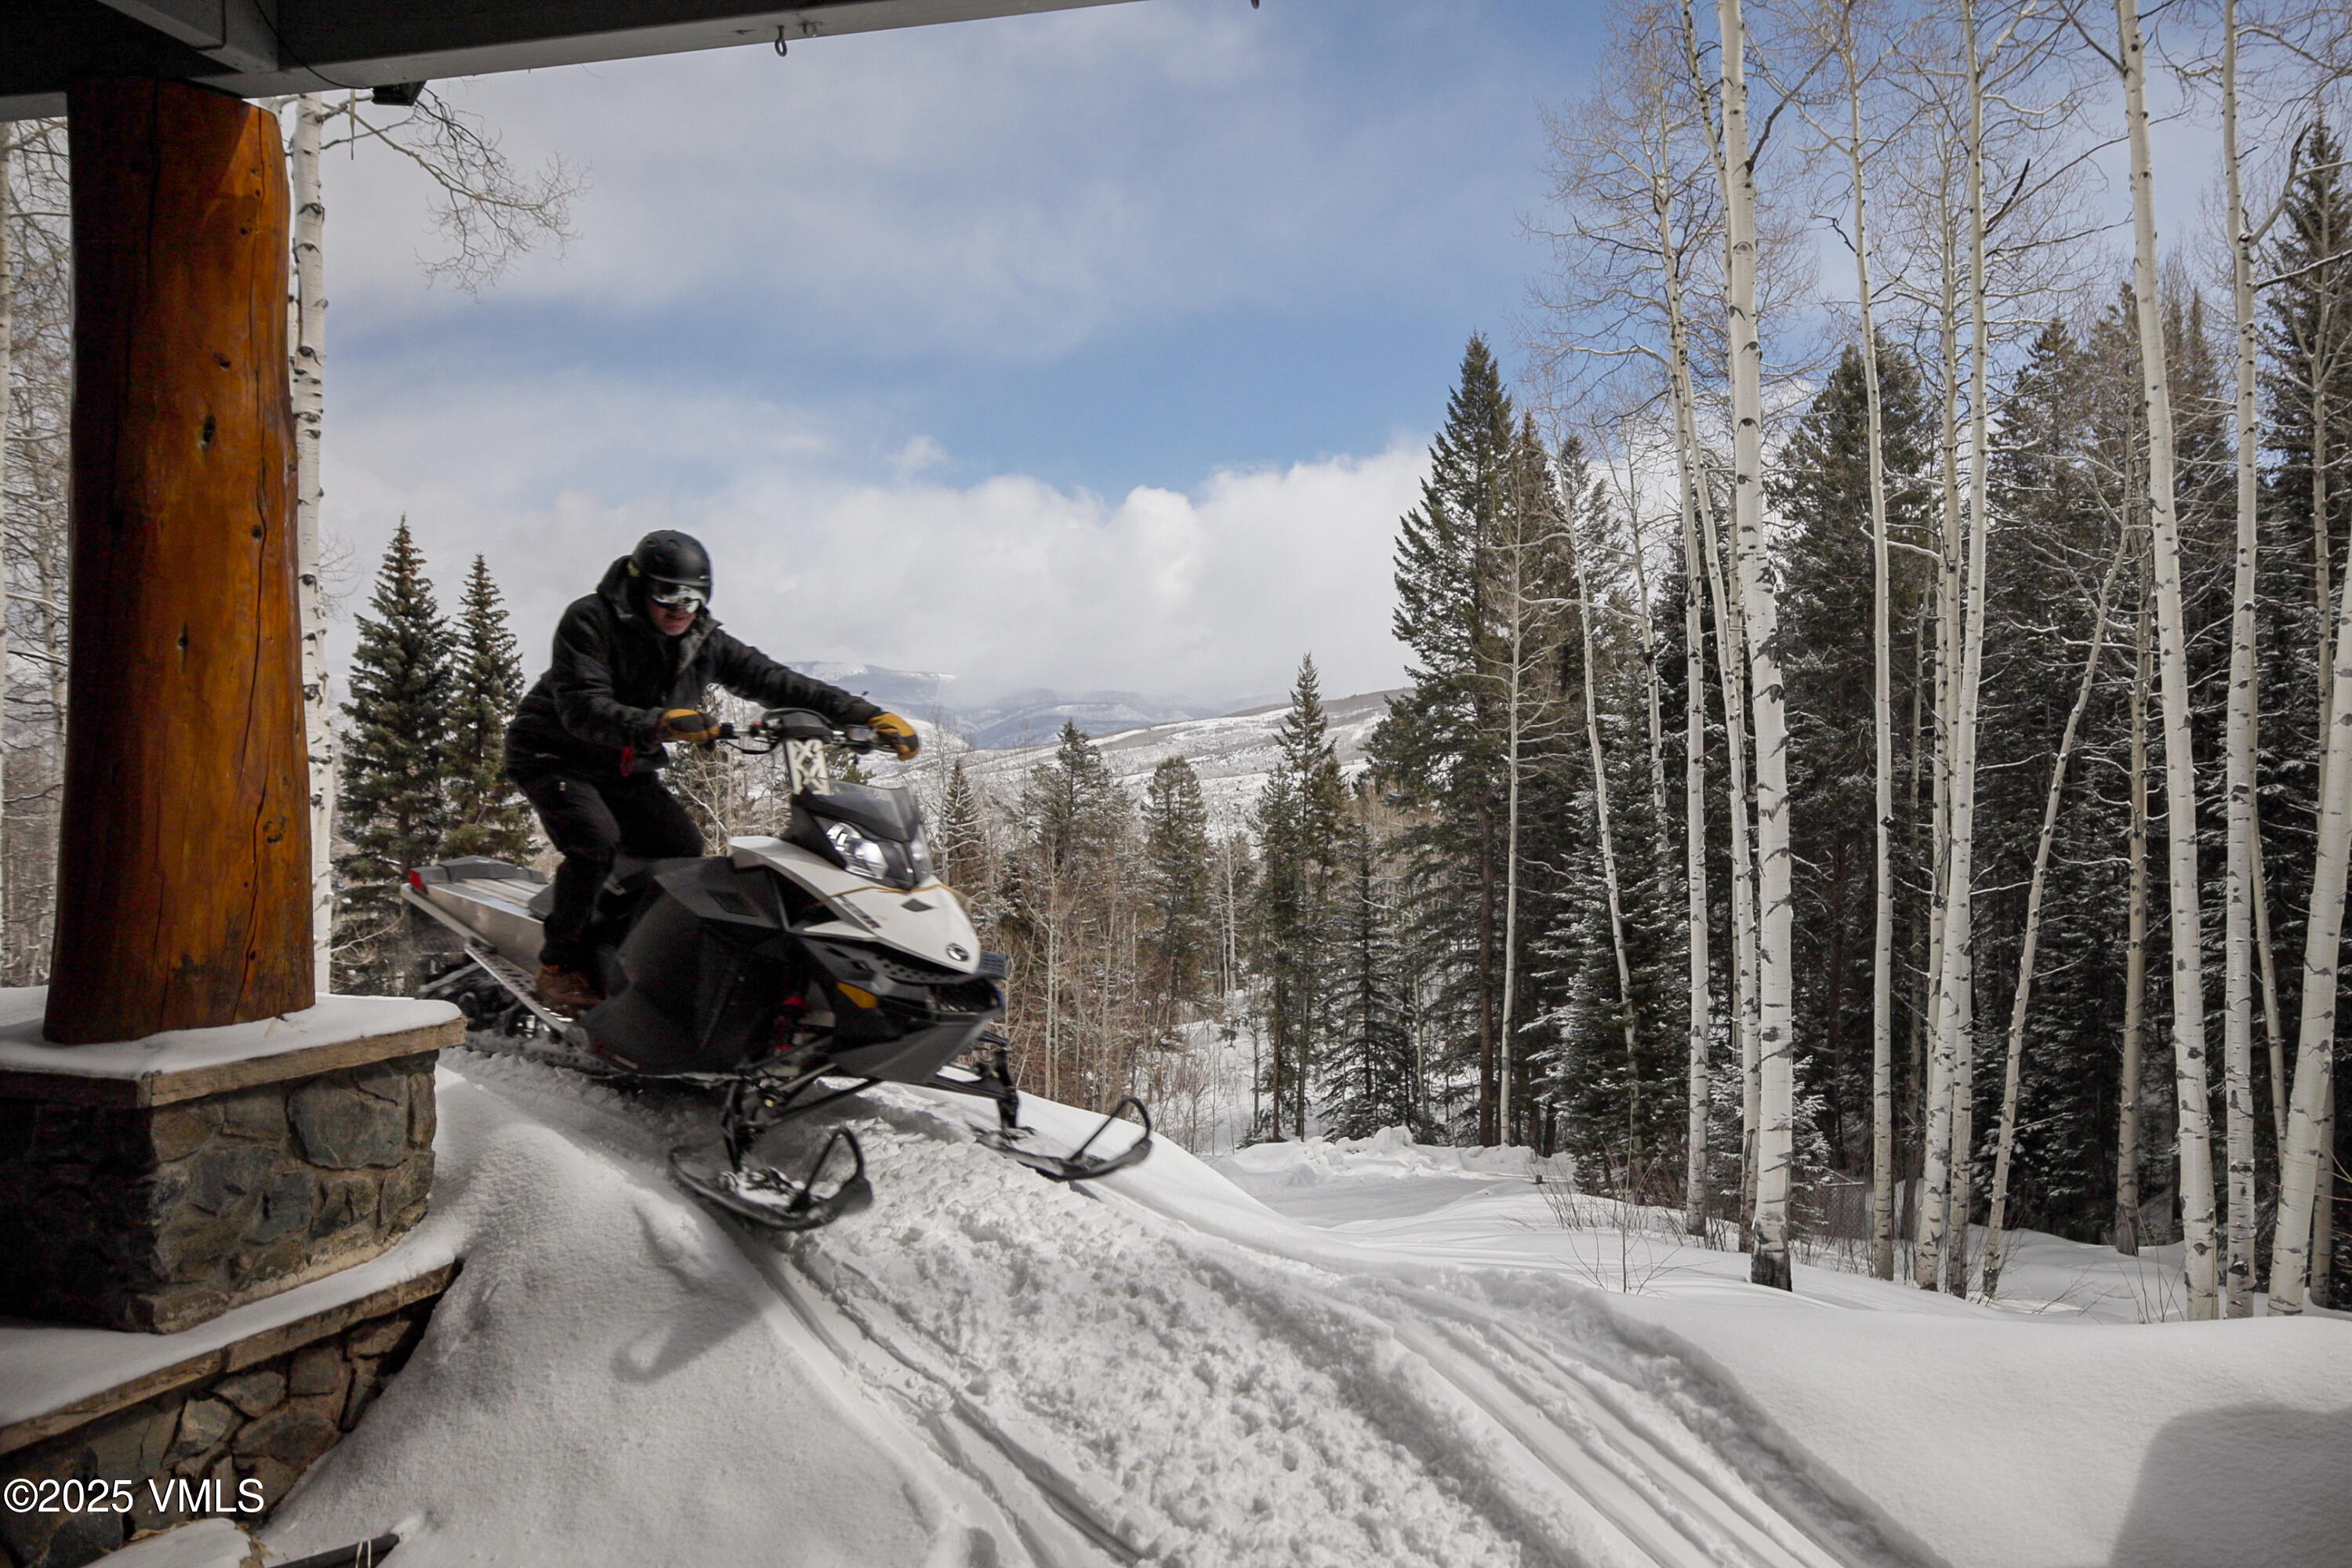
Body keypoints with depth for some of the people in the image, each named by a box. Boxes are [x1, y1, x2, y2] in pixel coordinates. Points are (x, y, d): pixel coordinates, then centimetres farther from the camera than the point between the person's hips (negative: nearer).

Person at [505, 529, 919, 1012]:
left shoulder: (705, 643, -4)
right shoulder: (590, 621, -20)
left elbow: (775, 682, -7)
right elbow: (581, 708, -32)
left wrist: (870, 716, -18)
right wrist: (656, 723, -51)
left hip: (627, 768, 6)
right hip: (556, 755, -6)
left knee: (684, 849, -10)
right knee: (597, 841, -28)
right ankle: (561, 966, -13)